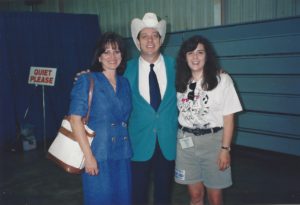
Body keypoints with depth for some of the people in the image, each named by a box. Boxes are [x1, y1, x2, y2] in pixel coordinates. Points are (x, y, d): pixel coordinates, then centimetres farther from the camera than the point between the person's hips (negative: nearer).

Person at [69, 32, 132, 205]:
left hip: (122, 155, 5)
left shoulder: (125, 83, 9)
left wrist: (126, 146, 6)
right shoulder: (87, 80, -6)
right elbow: (75, 119, -12)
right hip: (98, 154, -5)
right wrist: (88, 155, -16)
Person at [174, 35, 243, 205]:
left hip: (213, 140, -3)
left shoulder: (222, 79, -7)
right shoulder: (181, 81, 5)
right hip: (186, 141, 3)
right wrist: (175, 140, 1)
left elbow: (228, 117, -7)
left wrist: (225, 148, -10)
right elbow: (178, 113, 8)